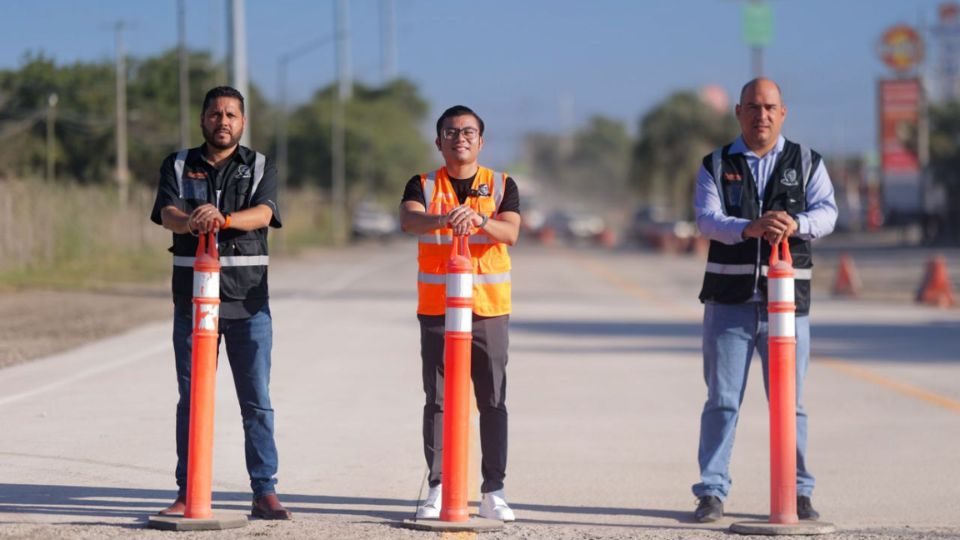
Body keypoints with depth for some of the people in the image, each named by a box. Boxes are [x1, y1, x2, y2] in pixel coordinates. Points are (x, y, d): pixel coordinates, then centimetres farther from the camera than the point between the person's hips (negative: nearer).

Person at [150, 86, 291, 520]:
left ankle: (265, 492, 2)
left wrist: (223, 219, -33)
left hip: (248, 301, -1)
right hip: (192, 298, 1)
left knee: (256, 399, -1)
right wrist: (191, 221, -32)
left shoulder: (260, 167, 7)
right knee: (191, 399, 4)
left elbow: (263, 213, -12)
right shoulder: (178, 166, 10)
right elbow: (167, 214, -7)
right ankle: (188, 492, 8)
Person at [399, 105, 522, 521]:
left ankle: (493, 491, 5)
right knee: (438, 401, -1)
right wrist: (444, 219, -38)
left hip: (489, 309, 0)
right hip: (436, 309, 0)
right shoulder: (423, 186, 5)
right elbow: (409, 221, -17)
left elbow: (510, 234, -10)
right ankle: (438, 490, 2)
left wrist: (478, 220, -31)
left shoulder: (502, 186, 6)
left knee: (493, 402, 1)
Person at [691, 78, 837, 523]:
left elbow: (826, 212, -5)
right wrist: (750, 228, -29)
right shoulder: (716, 165, 7)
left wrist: (795, 224, -28)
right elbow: (707, 219, -9)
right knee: (722, 401, 1)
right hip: (729, 300, 0)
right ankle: (712, 492, 6)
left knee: (790, 402, 3)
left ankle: (799, 492, 11)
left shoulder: (807, 164, 10)